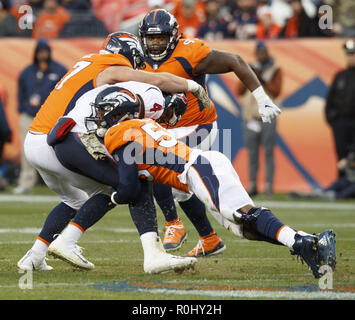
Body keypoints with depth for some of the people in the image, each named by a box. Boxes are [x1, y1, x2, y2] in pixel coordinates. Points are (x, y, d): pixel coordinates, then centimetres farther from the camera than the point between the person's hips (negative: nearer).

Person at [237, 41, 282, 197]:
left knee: (268, 152, -7)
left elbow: (276, 92, -7)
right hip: (250, 117, 4)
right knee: (252, 153, 4)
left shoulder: (275, 70, 5)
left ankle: (269, 185, -7)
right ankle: (252, 185, 9)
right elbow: (240, 92, 8)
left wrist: (262, 79, -14)